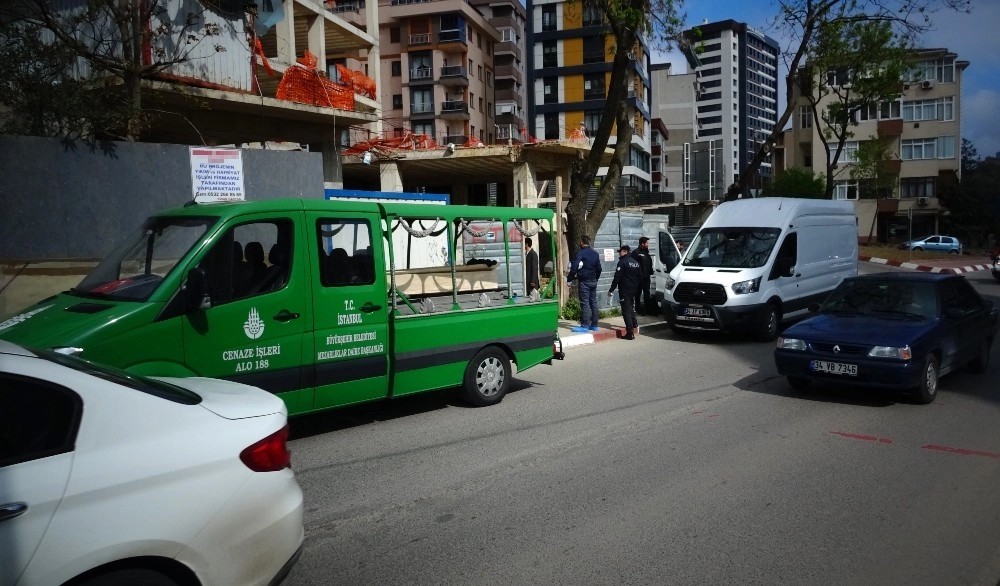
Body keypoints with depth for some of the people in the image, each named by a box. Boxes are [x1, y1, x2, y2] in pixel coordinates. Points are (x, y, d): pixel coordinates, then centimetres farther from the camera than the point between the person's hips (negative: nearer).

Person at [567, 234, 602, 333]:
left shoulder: (580, 254, -12)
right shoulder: (595, 253, 11)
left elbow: (574, 268, -18)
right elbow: (599, 268, 17)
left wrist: (569, 280, -10)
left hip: (584, 281, -7)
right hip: (593, 281, 7)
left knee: (585, 303, -6)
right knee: (593, 302, 10)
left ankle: (585, 326, -7)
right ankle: (594, 325, 14)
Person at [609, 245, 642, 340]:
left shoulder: (622, 262, -12)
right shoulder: (636, 262, 13)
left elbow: (617, 277, -16)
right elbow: (641, 277, 16)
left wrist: (611, 290, -13)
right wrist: (638, 289, 21)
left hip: (625, 290, -8)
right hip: (634, 290, 8)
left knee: (626, 310, -5)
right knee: (631, 308, 27)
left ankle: (630, 333, -8)